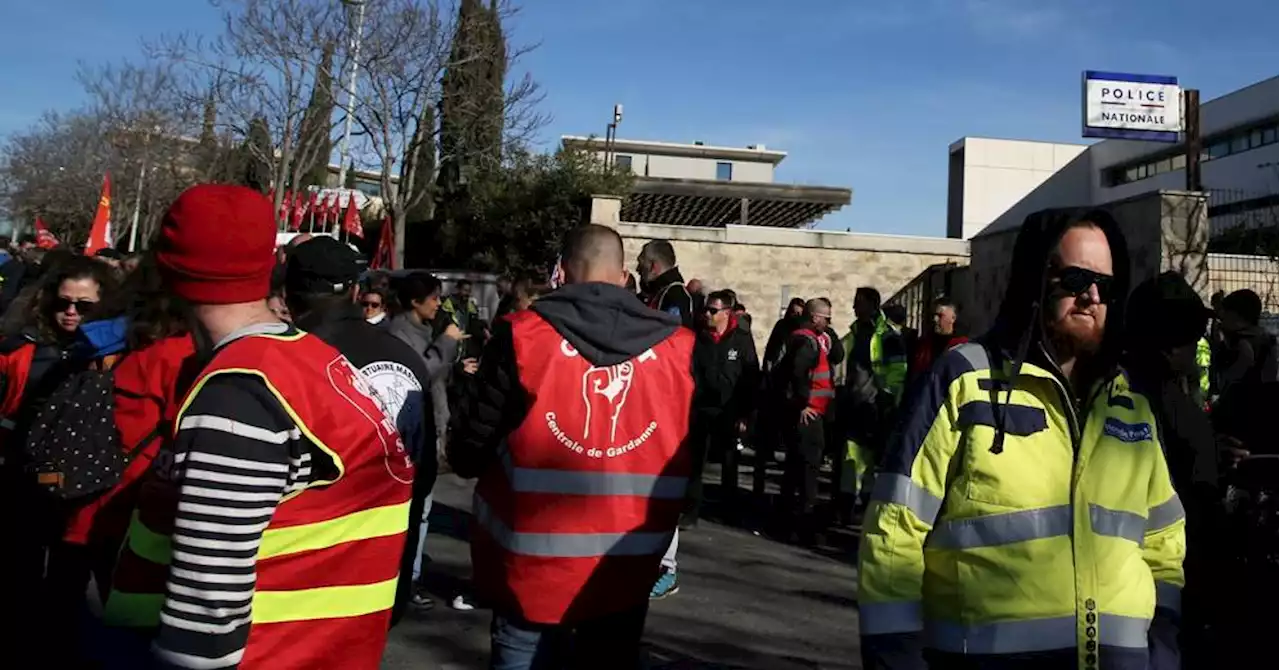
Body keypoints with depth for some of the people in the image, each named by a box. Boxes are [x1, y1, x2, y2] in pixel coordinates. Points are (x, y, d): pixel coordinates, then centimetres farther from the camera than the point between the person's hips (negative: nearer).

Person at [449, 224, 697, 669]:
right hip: (626, 572, 3)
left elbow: (469, 448, -6)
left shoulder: (523, 335, -11)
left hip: (534, 567, -2)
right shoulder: (678, 348, -3)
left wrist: (468, 460, 17)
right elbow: (691, 456, 4)